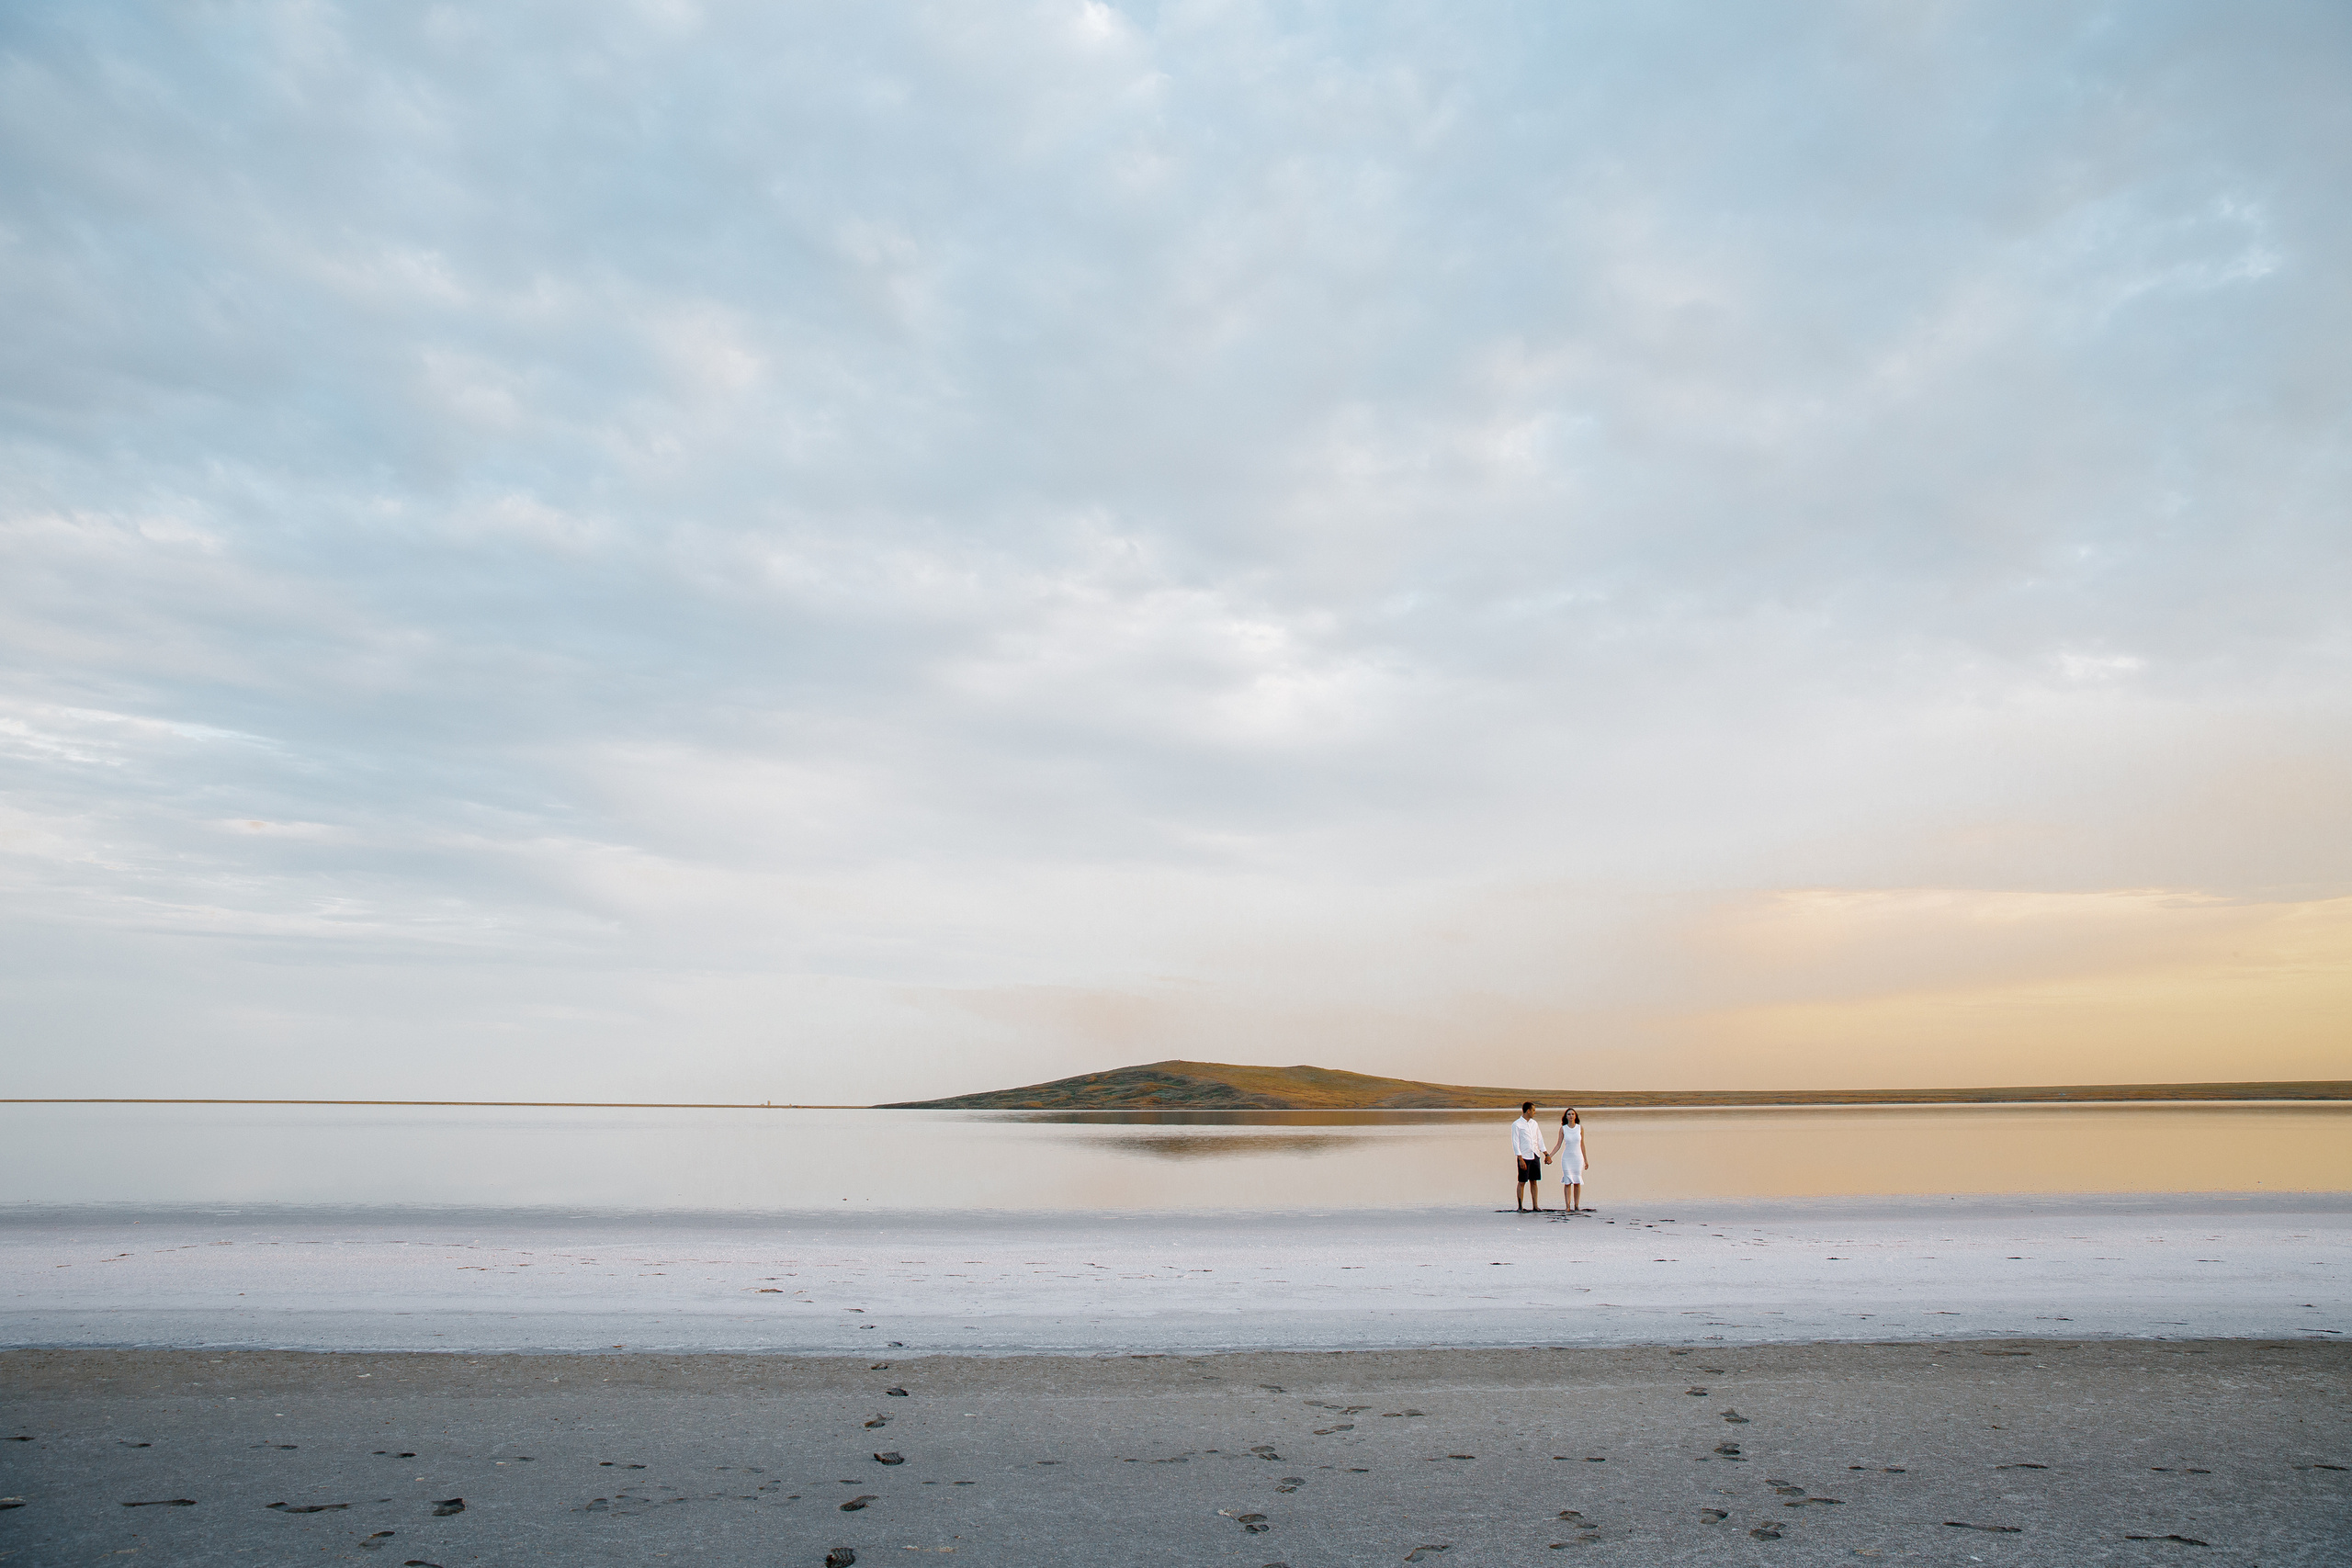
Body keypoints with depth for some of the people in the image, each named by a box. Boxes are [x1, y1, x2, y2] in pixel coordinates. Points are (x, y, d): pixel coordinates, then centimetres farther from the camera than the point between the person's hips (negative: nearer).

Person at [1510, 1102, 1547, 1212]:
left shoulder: (1534, 1123, 14)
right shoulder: (1516, 1125, -6)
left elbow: (1540, 1140, 18)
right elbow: (1515, 1143, -9)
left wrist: (1546, 1154, 14)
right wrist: (1520, 1159, -15)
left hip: (1535, 1156, 6)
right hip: (1524, 1157, -6)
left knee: (1534, 1182, 7)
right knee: (1522, 1182, -1)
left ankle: (1536, 1206, 11)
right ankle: (1520, 1206, 3)